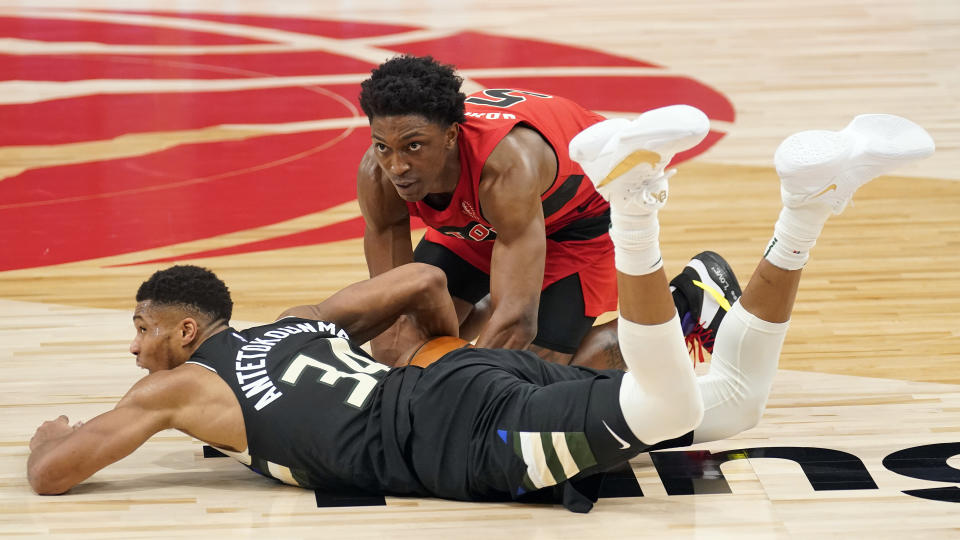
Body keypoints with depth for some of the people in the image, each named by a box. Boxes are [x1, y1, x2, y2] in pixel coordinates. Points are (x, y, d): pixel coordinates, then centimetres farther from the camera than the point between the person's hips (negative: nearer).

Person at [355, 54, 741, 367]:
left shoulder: (507, 166, -47)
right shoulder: (378, 176, -30)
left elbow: (518, 321, -50)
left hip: (584, 210, -5)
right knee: (414, 337, -4)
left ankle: (688, 298, 4)